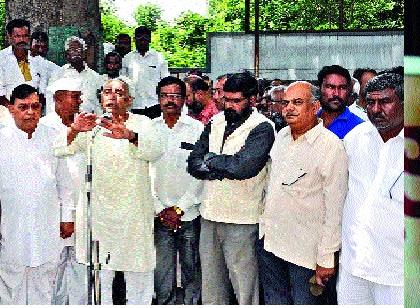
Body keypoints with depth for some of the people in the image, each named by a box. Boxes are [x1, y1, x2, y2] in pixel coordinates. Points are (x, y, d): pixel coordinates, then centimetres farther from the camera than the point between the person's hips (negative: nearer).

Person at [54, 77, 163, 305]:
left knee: (138, 275, 7)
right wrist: (74, 130, -27)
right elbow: (61, 150, -6)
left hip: (134, 211, -1)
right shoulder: (91, 125, 8)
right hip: (98, 208, 1)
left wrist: (130, 135, -36)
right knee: (98, 275, 7)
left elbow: (156, 150, -17)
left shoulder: (141, 123, 3)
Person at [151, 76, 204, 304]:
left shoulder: (198, 129, 0)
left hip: (189, 214, -1)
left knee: (192, 270, 7)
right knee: (162, 274, 4)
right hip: (159, 215, 1)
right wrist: (160, 209, -4)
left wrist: (179, 209, -7)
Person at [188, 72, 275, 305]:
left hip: (241, 218, -6)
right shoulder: (215, 122, 9)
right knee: (210, 280, 17)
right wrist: (226, 169, -13)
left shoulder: (262, 128, -10)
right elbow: (194, 163, 4)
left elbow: (244, 166, -24)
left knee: (243, 282, 3)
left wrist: (211, 160, -9)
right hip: (209, 214, 6)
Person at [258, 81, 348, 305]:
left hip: (304, 249, -7)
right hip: (269, 237, 7)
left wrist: (326, 258, -16)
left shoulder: (331, 146, -16)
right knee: (273, 300, 18)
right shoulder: (281, 135, 7)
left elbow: (335, 208, -16)